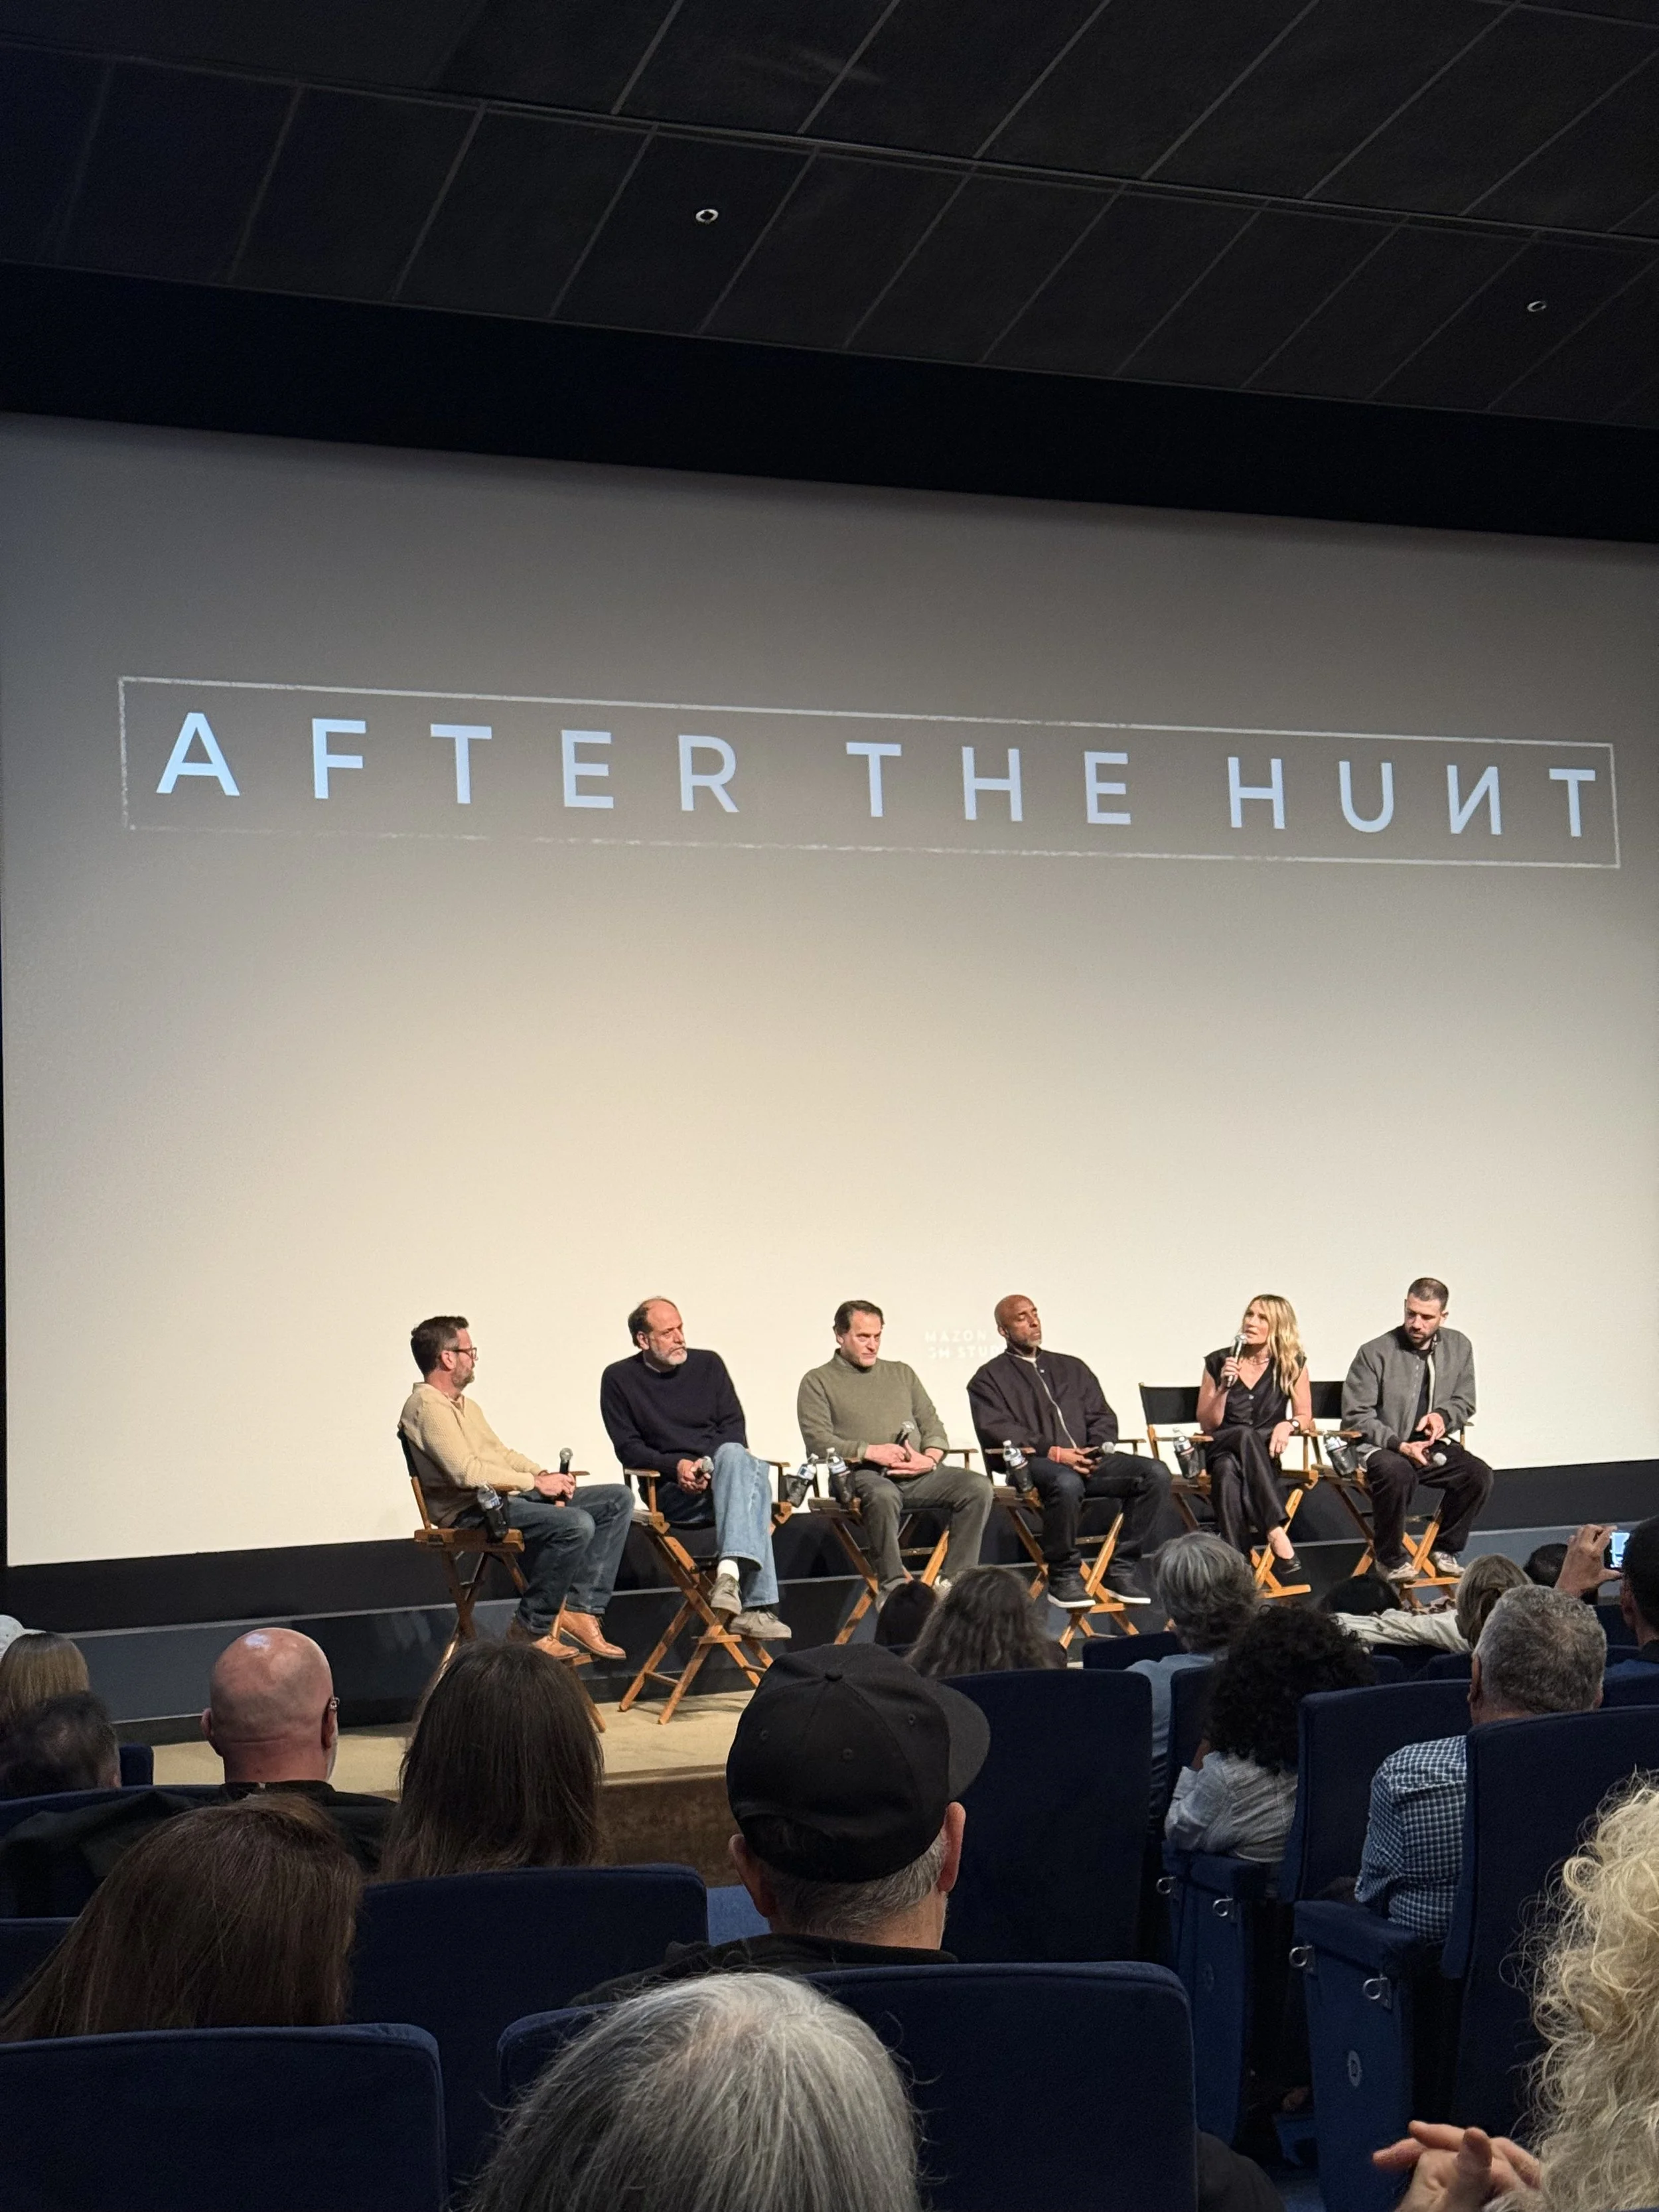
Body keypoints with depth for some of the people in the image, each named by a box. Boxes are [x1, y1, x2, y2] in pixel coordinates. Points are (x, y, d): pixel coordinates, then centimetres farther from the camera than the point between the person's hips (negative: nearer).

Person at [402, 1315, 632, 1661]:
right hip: (472, 1512, -10)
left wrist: (545, 1475, 4)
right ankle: (531, 1628, -16)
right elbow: (466, 1472, -23)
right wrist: (536, 1482, -16)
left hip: (508, 1495, 11)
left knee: (618, 1500, 2)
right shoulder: (427, 1406, -12)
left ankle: (579, 1609, -5)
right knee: (576, 1524, -32)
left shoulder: (464, 1405, 22)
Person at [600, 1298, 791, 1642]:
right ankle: (757, 1606, -47)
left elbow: (734, 1427, 8)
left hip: (720, 1482, 3)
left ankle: (731, 1572, -53)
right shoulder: (619, 1379, 7)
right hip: (670, 1494, -3)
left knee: (736, 1459, -37)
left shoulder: (708, 1364, 14)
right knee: (754, 1478, -35)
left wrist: (712, 1467, -13)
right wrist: (676, 1467, -18)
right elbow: (628, 1449, 1)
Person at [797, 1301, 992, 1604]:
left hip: (919, 1475, 5)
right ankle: (892, 1588, -30)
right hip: (862, 1474, -5)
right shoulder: (818, 1382, 10)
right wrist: (870, 1451, -16)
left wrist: (930, 1459, -3)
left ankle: (953, 1581, -21)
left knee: (978, 1486, -21)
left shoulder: (902, 1373, 25)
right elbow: (818, 1442, -4)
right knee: (883, 1495, -40)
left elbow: (932, 1425, 20)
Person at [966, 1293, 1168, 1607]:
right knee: (1067, 1482, -41)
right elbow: (997, 1431, -5)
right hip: (1030, 1464, -5)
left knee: (1156, 1473, -18)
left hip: (1087, 1460, 5)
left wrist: (1098, 1448, -4)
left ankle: (1120, 1570, -14)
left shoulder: (1072, 1368, 26)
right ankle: (1063, 1577, -22)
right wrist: (1053, 1452, -16)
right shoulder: (989, 1379, 10)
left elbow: (1102, 1416, 20)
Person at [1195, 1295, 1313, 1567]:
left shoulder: (1293, 1365, 9)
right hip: (1220, 1450, 0)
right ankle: (1274, 1529, -48)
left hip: (1265, 1454, 0)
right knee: (1227, 1469, -40)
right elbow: (1207, 1424, 7)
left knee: (1230, 1469, -39)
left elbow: (1305, 1417, 8)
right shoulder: (1218, 1362, 7)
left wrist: (1289, 1425, -15)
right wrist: (1224, 1386, -9)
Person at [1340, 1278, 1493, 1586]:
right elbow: (1355, 1415, -11)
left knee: (1479, 1474, -20)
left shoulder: (1459, 1348, 4)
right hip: (1381, 1446, -5)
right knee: (1397, 1472, -37)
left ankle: (1446, 1550, 2)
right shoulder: (1375, 1353, -11)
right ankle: (1390, 1558, -14)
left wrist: (1442, 1415, -9)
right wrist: (1399, 1445, -22)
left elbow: (1465, 1403, 15)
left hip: (1431, 1445, 5)